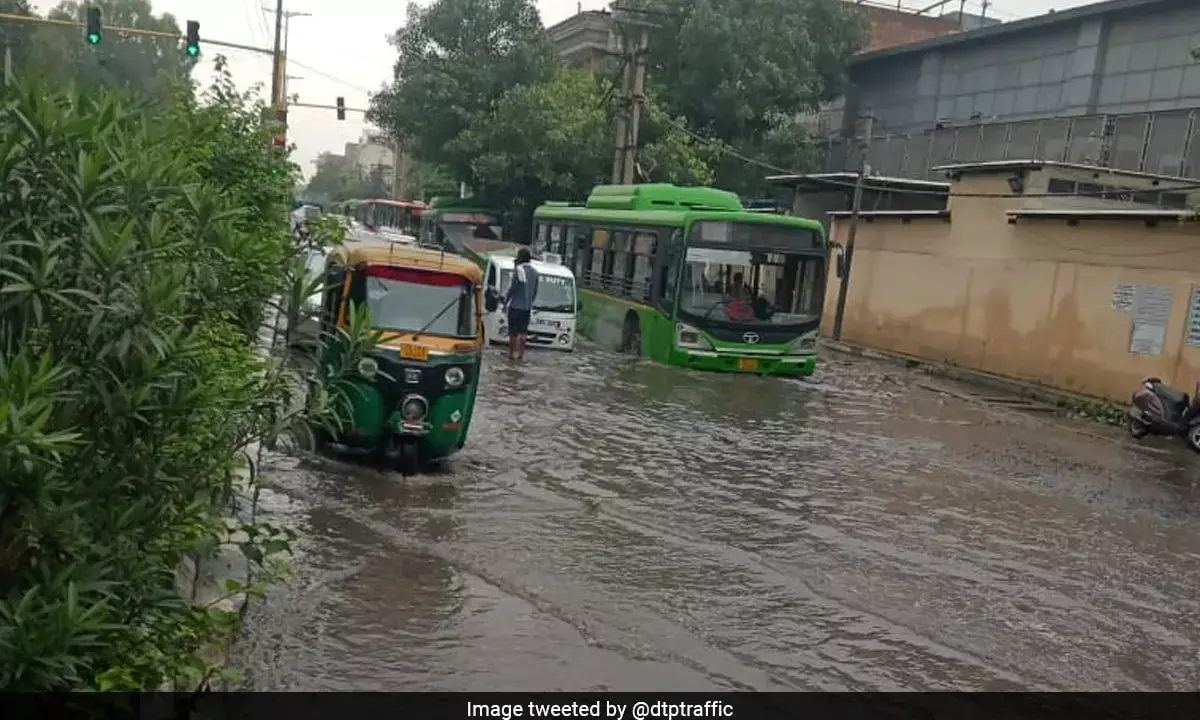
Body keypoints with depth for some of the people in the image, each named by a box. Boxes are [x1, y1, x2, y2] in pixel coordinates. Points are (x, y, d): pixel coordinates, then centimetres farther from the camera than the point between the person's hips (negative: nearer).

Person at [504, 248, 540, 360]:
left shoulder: (518, 270, -13)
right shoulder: (534, 272, 7)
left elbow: (513, 288, -12)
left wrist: (506, 300, -1)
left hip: (516, 305, -6)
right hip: (527, 307, 6)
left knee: (513, 332, 0)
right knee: (523, 332, 10)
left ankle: (512, 353, 2)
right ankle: (520, 354, 10)